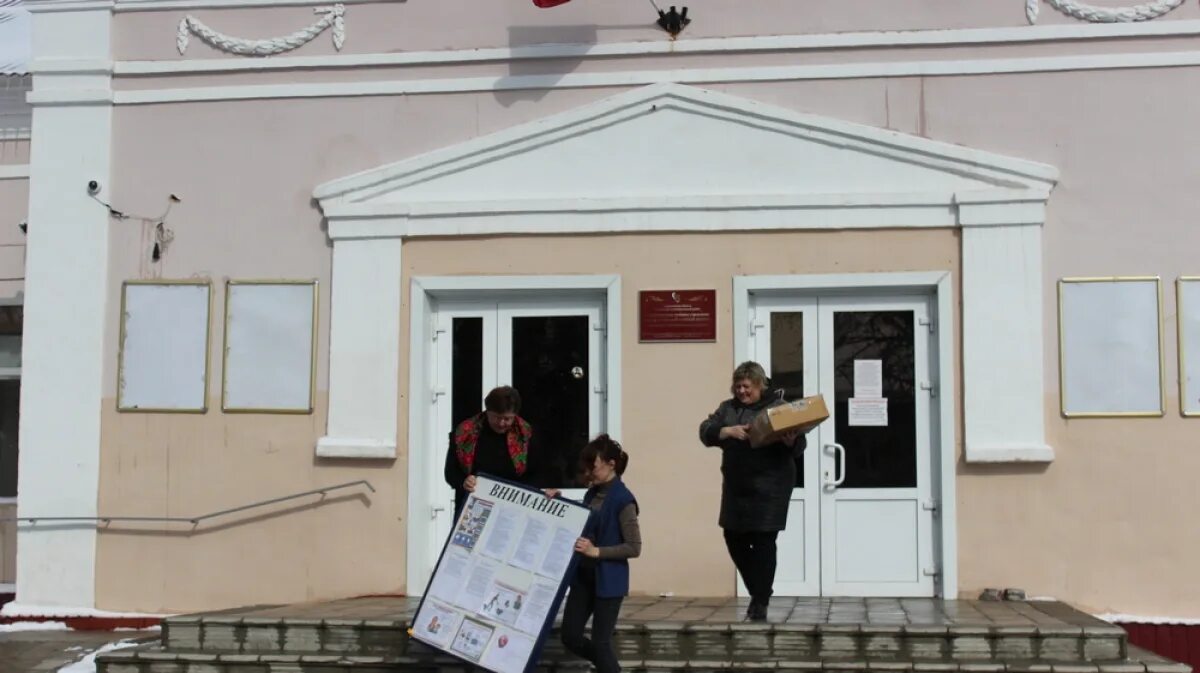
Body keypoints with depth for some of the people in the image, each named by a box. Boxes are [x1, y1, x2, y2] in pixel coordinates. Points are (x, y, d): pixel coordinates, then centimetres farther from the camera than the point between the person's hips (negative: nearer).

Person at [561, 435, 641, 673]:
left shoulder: (623, 499, -16)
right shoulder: (592, 494, 7)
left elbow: (634, 548, -17)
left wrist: (597, 551, -23)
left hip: (608, 580, -8)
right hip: (583, 576, 8)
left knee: (600, 641, -1)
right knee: (570, 636, 9)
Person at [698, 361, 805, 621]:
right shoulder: (728, 408, 10)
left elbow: (799, 445, -8)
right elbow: (705, 432, 0)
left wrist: (790, 442, -31)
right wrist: (728, 431, -18)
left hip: (769, 487, -5)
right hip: (736, 486, 6)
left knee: (763, 542, -3)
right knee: (734, 539, 11)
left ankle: (760, 601, 7)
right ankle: (759, 589, 31)